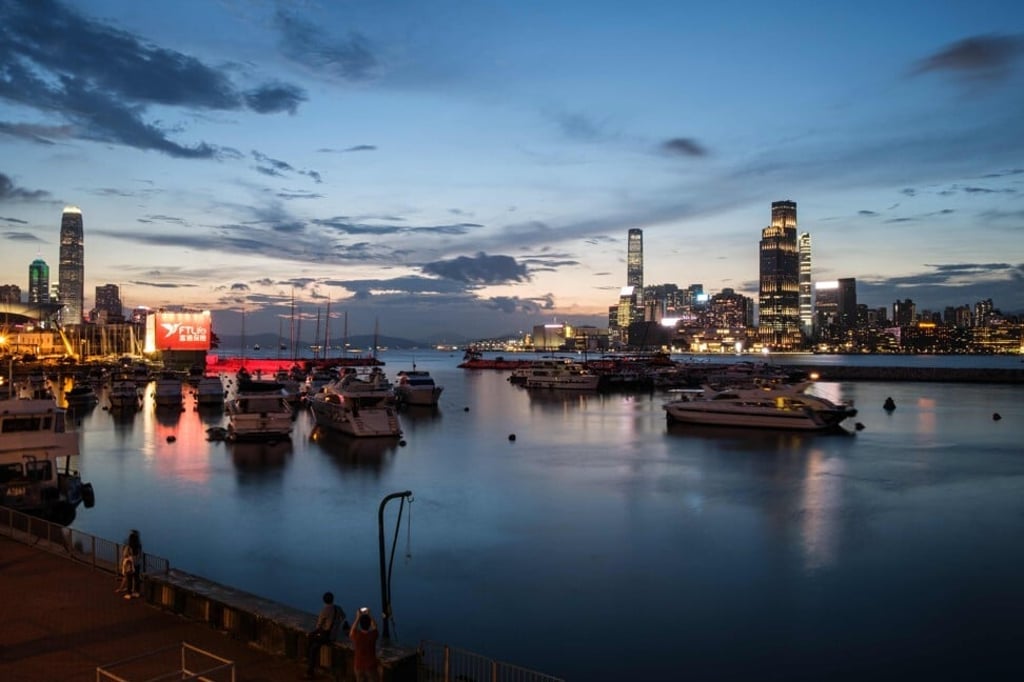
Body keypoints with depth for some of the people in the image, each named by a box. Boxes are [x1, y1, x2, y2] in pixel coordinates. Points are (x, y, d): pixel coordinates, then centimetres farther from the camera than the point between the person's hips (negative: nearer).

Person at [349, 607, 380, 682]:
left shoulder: (356, 635, -15)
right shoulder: (373, 635, -17)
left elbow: (352, 629, 10)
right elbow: (374, 627, 6)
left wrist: (358, 617, 12)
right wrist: (369, 615, 12)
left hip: (359, 666, 2)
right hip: (371, 666, -2)